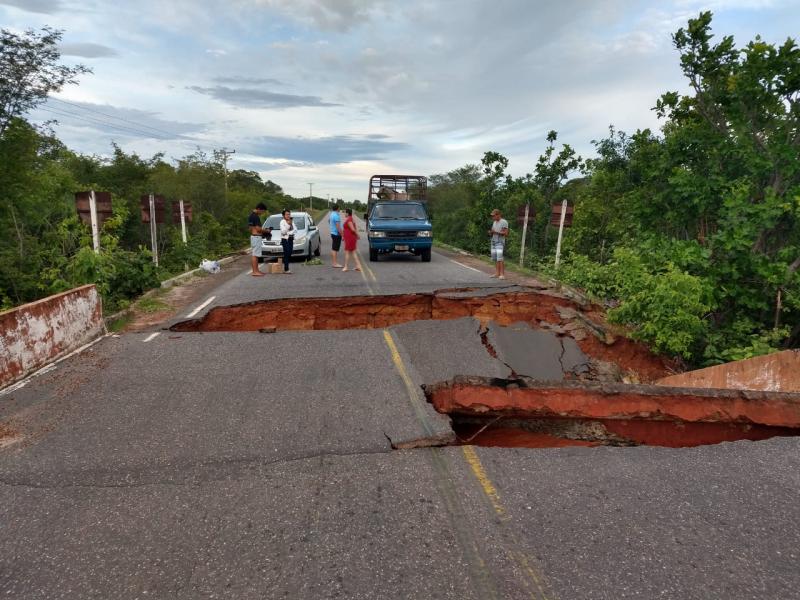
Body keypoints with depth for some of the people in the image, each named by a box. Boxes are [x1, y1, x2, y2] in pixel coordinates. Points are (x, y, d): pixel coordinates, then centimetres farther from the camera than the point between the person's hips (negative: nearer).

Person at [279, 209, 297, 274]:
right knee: (286, 254, -12)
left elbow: (295, 229, 7)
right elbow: (283, 231, -14)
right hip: (285, 239, -6)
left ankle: (285, 268, 11)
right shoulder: (282, 222, -5)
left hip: (291, 239, 6)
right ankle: (286, 270, -14)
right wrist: (288, 224, -20)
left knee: (289, 254, 4)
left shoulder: (291, 221, 14)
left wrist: (289, 233, -8)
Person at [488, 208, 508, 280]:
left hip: (500, 242, -7)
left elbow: (506, 234, -10)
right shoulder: (494, 222, 17)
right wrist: (490, 232, -2)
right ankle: (497, 273, 5)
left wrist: (496, 232, -18)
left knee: (499, 258, -14)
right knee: (495, 258, 2)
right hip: (493, 242, 7)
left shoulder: (504, 222, -5)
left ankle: (502, 274, -13)